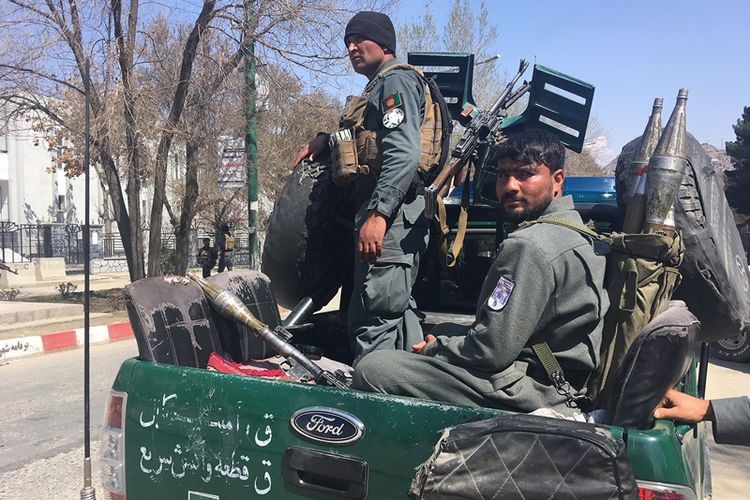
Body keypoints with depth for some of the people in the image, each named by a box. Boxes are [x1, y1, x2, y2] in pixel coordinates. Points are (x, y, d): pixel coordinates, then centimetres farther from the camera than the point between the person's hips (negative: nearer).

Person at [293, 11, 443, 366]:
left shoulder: (396, 80, -4)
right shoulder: (380, 88, 27)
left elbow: (405, 153, -19)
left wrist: (377, 213, -27)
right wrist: (326, 140, 23)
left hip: (393, 214, -11)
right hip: (390, 212, 11)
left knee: (373, 317, -12)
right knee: (398, 311, 16)